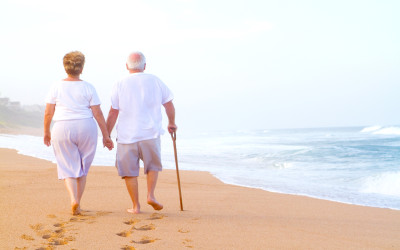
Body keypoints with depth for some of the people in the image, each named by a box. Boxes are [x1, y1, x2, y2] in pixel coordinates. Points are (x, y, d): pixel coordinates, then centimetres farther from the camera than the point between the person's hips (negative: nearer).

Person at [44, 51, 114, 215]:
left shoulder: (56, 87, -1)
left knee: (68, 168, 8)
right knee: (82, 167, 15)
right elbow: (98, 114, -4)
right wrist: (106, 135, 2)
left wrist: (46, 131, 15)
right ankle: (78, 203, 18)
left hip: (62, 129, 0)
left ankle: (73, 199, -15)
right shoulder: (88, 88, -2)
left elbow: (48, 113, 0)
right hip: (86, 128, 0)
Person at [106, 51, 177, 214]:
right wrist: (172, 123, 25)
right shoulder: (155, 81, 3)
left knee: (129, 171, 9)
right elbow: (169, 105, 9)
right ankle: (150, 195, 3)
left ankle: (135, 206, 10)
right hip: (150, 133, 1)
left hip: (127, 135, -1)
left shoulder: (120, 85, -1)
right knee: (153, 165, 20)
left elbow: (113, 113, -3)